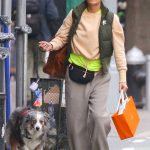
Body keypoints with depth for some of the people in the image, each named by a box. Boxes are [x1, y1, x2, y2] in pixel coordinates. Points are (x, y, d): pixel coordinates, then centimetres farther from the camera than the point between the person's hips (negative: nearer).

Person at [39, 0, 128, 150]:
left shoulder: (111, 19, -1)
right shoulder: (75, 15, 2)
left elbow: (119, 49, -1)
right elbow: (61, 37, 8)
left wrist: (122, 78, -7)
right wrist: (51, 45, -15)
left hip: (99, 76, -2)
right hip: (76, 72, 2)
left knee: (99, 116, -17)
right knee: (76, 120, 4)